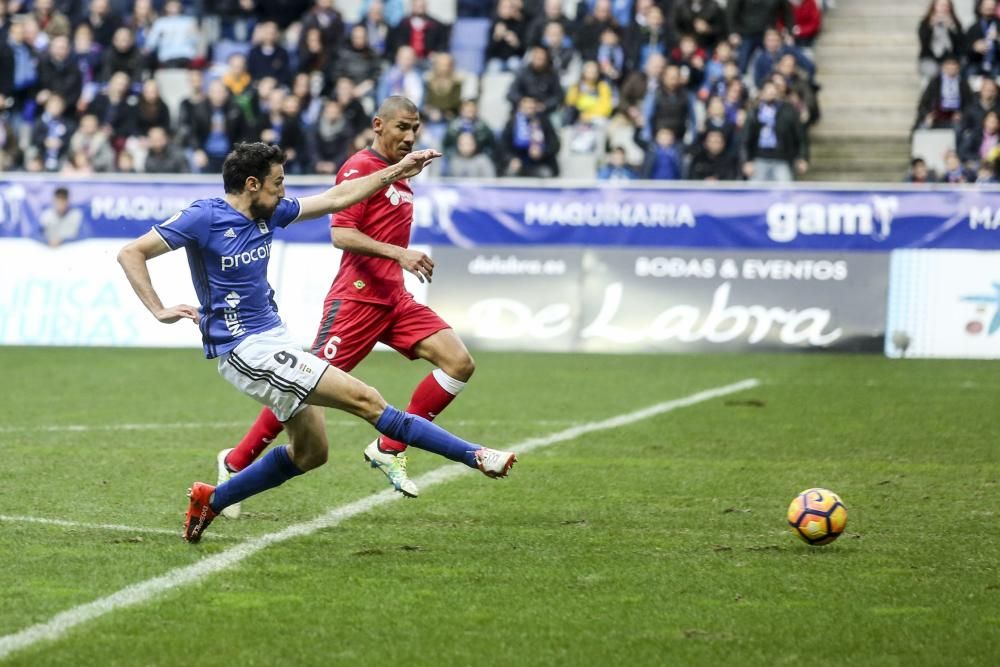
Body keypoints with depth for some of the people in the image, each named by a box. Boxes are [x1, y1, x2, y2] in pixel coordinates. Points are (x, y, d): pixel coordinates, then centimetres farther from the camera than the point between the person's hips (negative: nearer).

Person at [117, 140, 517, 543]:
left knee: (311, 453, 14)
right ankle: (475, 457, -14)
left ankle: (211, 501, 25)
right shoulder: (204, 218, -14)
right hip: (244, 349, -9)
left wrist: (396, 173, 12)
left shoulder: (269, 213, 7)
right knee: (364, 400, -13)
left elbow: (335, 198, 15)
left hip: (273, 339, 9)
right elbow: (131, 254, -13)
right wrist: (159, 311, -20)